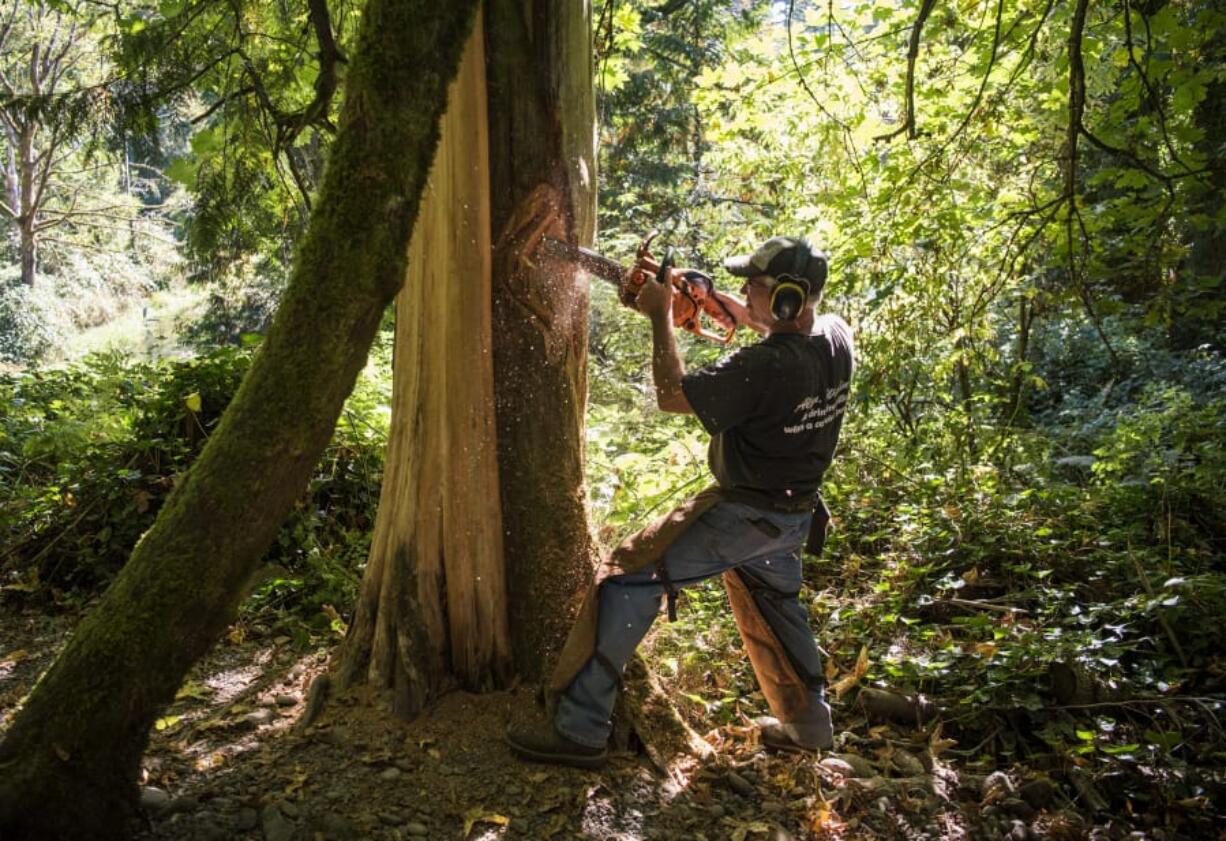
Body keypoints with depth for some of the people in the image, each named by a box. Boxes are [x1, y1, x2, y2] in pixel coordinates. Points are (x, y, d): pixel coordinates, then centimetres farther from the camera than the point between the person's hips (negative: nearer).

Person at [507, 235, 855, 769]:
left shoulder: (764, 367, -30)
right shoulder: (835, 338, -6)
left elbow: (672, 395, -19)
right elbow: (782, 331, 18)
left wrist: (661, 315, -9)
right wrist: (720, 300, 7)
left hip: (744, 515, -8)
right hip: (795, 515, 9)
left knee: (628, 579, -5)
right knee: (773, 607, 30)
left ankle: (579, 730, -3)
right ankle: (808, 723, 44)